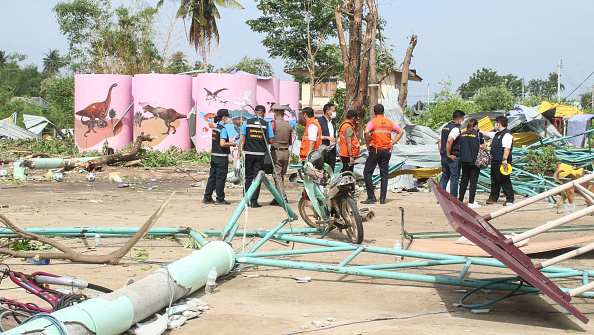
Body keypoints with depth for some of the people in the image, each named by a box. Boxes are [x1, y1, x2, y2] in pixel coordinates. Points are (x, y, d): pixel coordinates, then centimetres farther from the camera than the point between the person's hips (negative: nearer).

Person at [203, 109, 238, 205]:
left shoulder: (215, 128, 12)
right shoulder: (223, 129, -15)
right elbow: (222, 144, -22)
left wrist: (230, 142, 18)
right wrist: (232, 144, -8)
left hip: (214, 155, 8)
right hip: (221, 157, -8)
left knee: (212, 177, 12)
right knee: (220, 177, -2)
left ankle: (207, 198, 15)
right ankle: (220, 199, 3)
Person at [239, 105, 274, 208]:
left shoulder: (246, 123, 1)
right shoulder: (267, 125, -1)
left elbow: (242, 140, -1)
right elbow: (271, 141, -1)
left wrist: (240, 154, 1)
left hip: (248, 154, 1)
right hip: (261, 154, -1)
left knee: (248, 177, 11)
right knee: (257, 178, 4)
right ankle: (254, 201, 1)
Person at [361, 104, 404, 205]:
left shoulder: (373, 121, -6)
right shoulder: (389, 122, 10)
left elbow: (366, 132, -23)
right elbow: (401, 132, 16)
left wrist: (368, 144, -11)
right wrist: (392, 143, 11)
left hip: (375, 150, -5)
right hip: (387, 151, 5)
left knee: (367, 172, 3)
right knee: (384, 174, 10)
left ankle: (371, 197, -4)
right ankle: (383, 198, 7)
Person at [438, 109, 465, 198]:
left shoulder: (445, 127, 14)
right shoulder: (455, 128, -14)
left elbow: (439, 141, 16)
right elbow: (449, 141, -26)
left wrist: (441, 153, 16)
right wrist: (449, 154, -18)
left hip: (444, 157, 8)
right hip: (453, 157, -8)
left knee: (444, 177, 14)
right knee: (454, 178, -1)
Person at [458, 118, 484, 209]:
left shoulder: (462, 134, 5)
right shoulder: (478, 134, -6)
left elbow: (459, 147, 7)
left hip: (464, 160, 4)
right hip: (474, 161, -4)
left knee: (464, 180, 12)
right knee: (473, 181, -2)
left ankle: (460, 200, 14)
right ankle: (471, 202, -5)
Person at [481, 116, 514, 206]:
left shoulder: (507, 134, -12)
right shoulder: (497, 134, 19)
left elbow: (507, 148, -22)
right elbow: (486, 133, 35)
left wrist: (504, 159, -30)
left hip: (502, 163, -10)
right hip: (495, 162, 10)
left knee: (505, 181, -7)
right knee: (494, 181, 15)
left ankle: (510, 199, -4)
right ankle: (493, 198, 23)